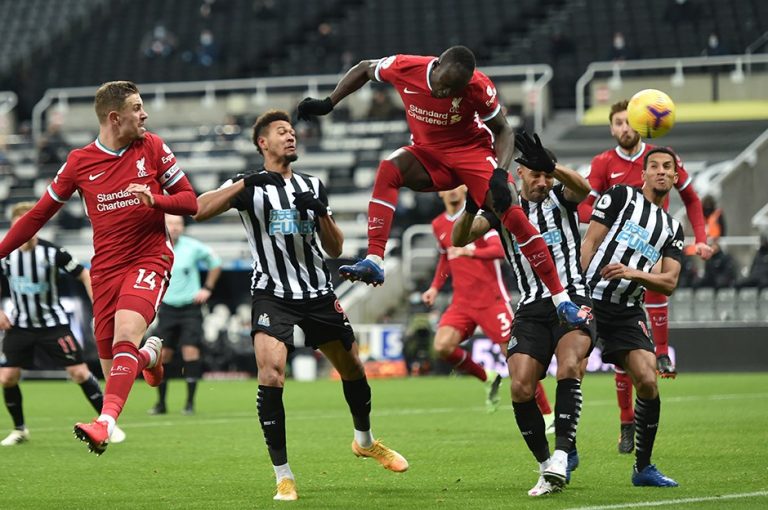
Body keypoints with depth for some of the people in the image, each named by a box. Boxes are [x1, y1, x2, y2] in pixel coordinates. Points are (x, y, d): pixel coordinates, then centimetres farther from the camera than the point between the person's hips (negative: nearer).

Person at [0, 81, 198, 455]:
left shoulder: (153, 147, 3)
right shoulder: (79, 162, 3)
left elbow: (190, 201, 5)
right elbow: (40, 213, 12)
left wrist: (154, 199, -15)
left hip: (149, 260, -2)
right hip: (105, 268, 2)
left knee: (125, 334, -29)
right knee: (115, 373, 1)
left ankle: (105, 424, -40)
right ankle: (150, 353, 39)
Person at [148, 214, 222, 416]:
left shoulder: (193, 247, -7)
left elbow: (215, 263, 9)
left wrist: (207, 288, 5)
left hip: (190, 307, -2)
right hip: (167, 308, 2)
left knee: (190, 350, -13)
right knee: (163, 354, -1)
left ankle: (190, 402, -6)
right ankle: (161, 403, 9)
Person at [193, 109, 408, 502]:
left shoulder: (313, 186, 12)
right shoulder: (248, 186, -2)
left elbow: (335, 249, 10)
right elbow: (198, 210, -19)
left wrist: (321, 212, -8)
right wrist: (246, 184, -28)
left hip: (319, 293, 5)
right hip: (272, 295, -5)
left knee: (352, 367, 13)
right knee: (271, 371, -23)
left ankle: (365, 441, 43)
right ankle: (283, 475, -15)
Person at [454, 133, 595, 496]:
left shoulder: (561, 197, 8)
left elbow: (583, 188, -17)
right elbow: (459, 238, -1)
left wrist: (551, 165, -36)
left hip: (572, 299, -2)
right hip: (531, 309, 2)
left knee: (569, 368, -29)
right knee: (520, 388, -13)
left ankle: (562, 456, -31)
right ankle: (547, 467, 1)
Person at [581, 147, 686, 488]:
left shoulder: (672, 228, 18)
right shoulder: (621, 196, 6)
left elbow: (669, 283, 8)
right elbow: (589, 244, 0)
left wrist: (635, 273, -12)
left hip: (628, 312, 4)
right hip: (589, 301, -4)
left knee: (647, 382, -9)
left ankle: (643, 468, 3)